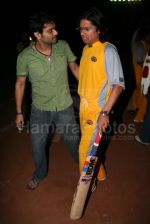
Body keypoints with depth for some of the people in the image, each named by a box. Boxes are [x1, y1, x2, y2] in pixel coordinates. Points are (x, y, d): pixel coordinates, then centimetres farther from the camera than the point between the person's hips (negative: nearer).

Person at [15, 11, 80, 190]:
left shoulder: (63, 46, -12)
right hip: (40, 110, 0)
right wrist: (19, 112, 2)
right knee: (38, 147, 15)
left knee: (73, 141, 19)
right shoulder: (24, 57, -16)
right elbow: (20, 83, -3)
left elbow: (74, 68, 3)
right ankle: (40, 174, 46)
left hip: (65, 108, 1)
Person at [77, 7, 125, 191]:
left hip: (98, 109, -7)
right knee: (89, 144, 20)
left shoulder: (108, 50, -15)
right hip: (84, 106, 7)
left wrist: (105, 113, -24)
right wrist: (83, 103, 13)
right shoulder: (86, 48, 8)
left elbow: (118, 84, -19)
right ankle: (99, 174, 45)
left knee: (85, 149, 2)